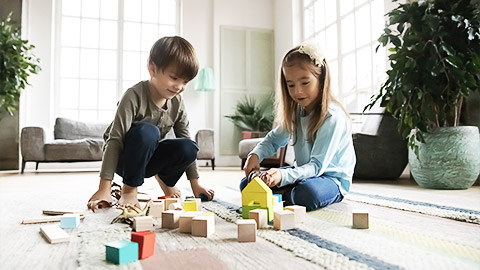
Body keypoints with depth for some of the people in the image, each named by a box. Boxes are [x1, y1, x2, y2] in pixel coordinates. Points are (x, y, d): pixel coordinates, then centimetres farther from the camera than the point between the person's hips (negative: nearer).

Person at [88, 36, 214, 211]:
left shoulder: (177, 103, -8)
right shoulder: (135, 96, -26)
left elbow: (185, 138, -1)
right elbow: (115, 139, -30)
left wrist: (195, 183, -2)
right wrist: (104, 189, -34)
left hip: (147, 157, 5)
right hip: (123, 158, -5)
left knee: (189, 148, -23)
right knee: (147, 131, -37)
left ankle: (164, 178, 9)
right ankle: (129, 189, -18)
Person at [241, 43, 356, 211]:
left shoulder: (333, 117, -24)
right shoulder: (296, 111, 1)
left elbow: (317, 166, -28)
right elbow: (274, 139, 13)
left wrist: (283, 176, -44)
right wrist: (255, 155, -9)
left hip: (333, 178, -6)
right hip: (305, 172, 6)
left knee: (308, 193, -41)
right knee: (246, 184, -3)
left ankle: (281, 197, -12)